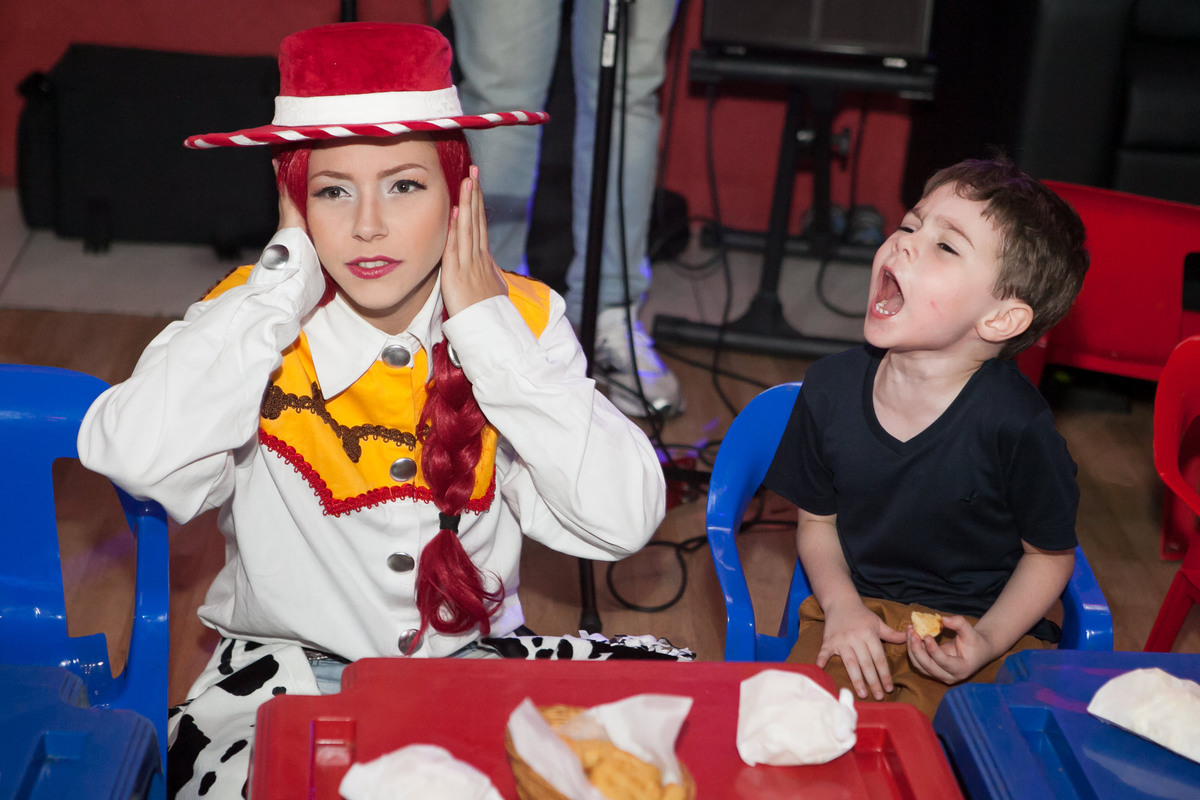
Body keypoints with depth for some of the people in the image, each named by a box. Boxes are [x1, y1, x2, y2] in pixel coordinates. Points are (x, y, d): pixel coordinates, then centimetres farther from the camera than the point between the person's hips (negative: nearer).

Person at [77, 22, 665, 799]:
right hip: (285, 674, -2)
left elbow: (623, 517, -17)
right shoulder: (254, 319, -7)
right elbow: (131, 455, -28)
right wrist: (286, 278, -18)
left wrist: (487, 325, -15)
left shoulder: (519, 318, -4)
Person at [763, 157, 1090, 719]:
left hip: (976, 624, -3)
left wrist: (987, 642, -15)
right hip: (859, 611, 3)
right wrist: (842, 606, -9)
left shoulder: (1015, 424, -19)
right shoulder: (830, 387, -6)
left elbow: (1050, 554, -3)